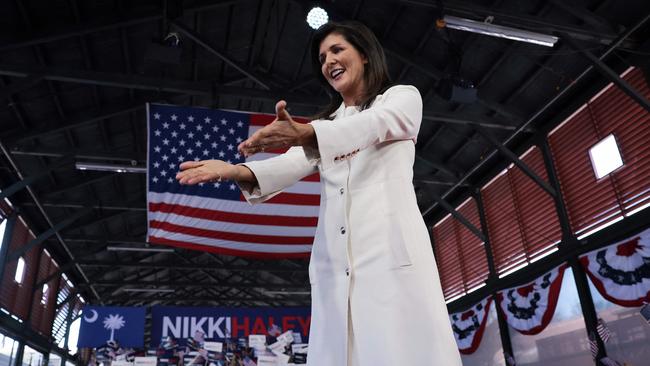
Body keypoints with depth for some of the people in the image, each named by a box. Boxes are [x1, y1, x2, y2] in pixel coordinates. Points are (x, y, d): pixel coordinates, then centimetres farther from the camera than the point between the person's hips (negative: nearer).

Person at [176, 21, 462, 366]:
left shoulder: (403, 97, 14)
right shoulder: (327, 123, 27)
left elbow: (370, 126, -11)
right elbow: (295, 164, 6)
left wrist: (304, 133, -30)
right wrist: (236, 171, -15)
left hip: (391, 250, -4)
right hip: (336, 262, 4)